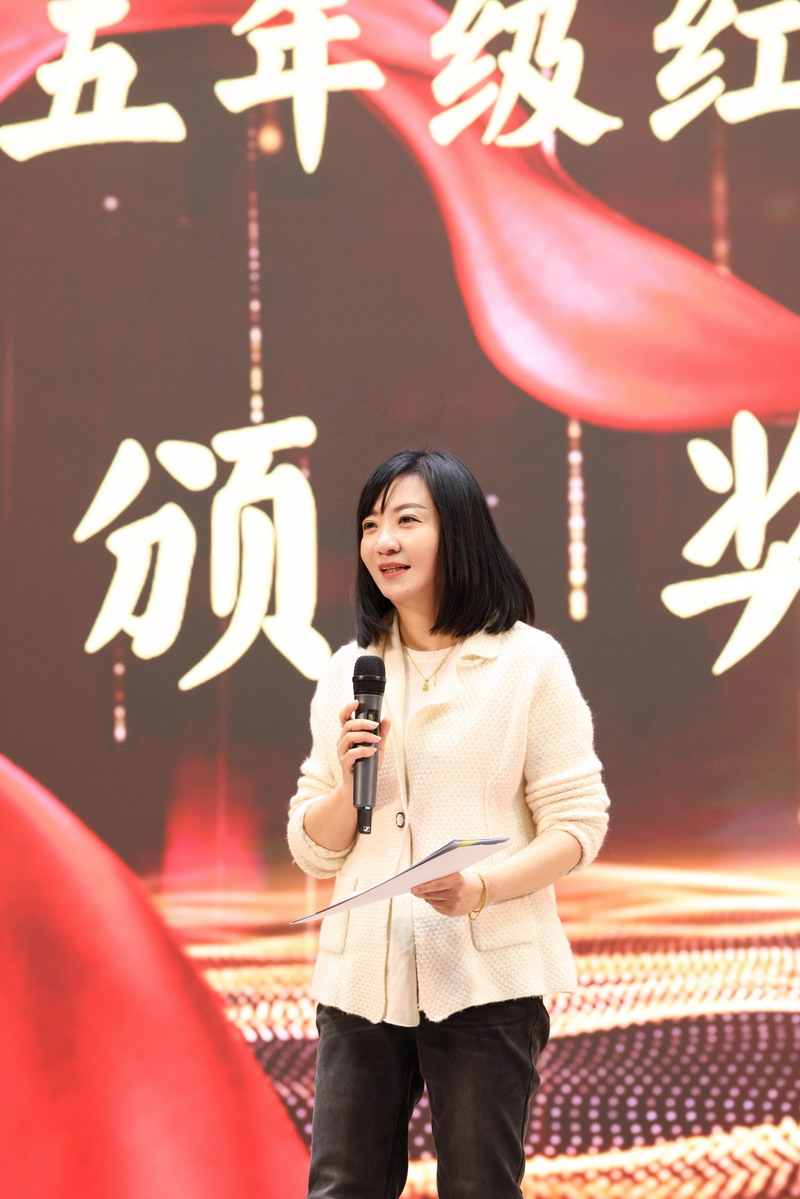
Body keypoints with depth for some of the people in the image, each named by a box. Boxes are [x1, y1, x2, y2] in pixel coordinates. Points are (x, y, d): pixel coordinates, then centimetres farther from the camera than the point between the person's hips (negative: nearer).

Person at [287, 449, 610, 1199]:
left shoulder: (528, 662, 0)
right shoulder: (346, 674, 12)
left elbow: (577, 826, -4)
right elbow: (312, 852, 13)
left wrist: (480, 887, -20)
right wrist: (347, 786, -8)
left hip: (485, 977, -4)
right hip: (361, 974, 4)